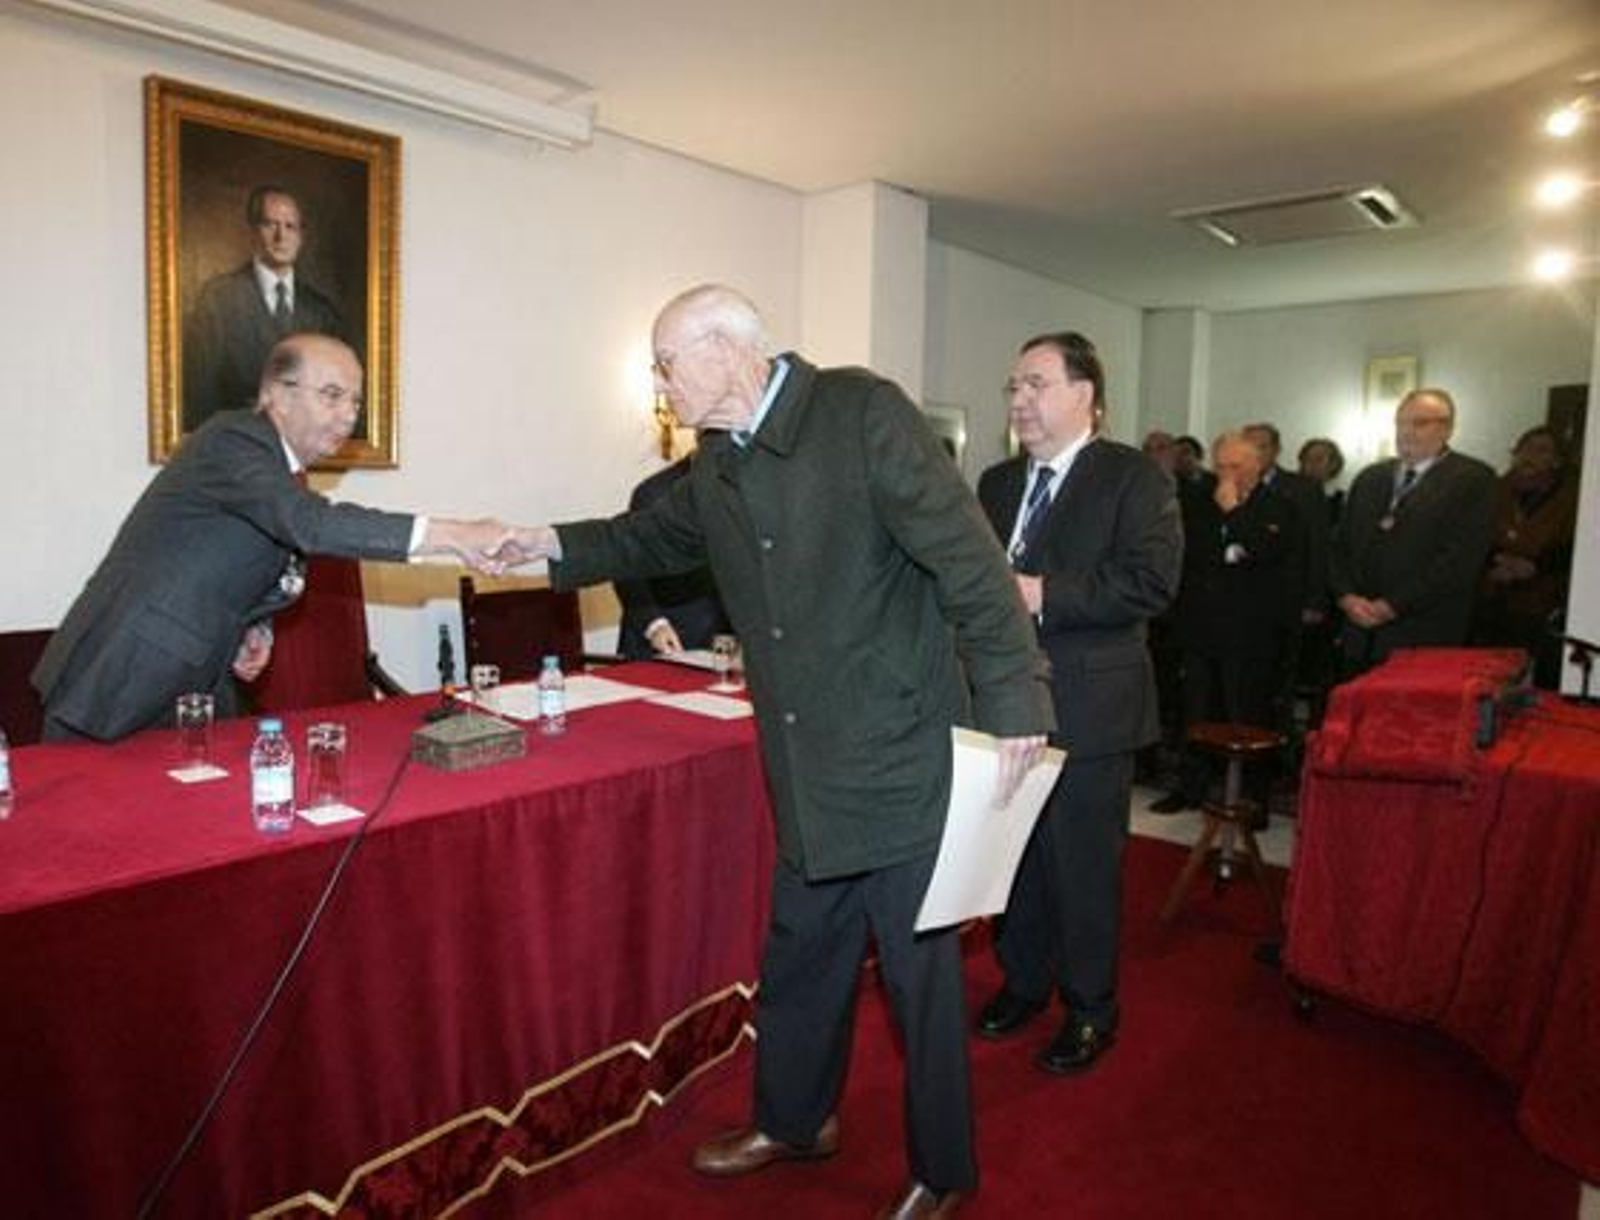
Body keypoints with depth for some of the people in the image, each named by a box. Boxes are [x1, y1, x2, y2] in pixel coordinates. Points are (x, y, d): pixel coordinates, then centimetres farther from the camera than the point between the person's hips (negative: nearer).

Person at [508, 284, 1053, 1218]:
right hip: (811, 774, 7)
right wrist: (556, 545, 13)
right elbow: (655, 539, 26)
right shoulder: (717, 466, 8)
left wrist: (1013, 700, -19)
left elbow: (967, 554, -18)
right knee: (799, 959, 20)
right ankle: (795, 1121, 44)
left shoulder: (862, 410, -15)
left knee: (922, 972, 8)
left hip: (904, 757, -7)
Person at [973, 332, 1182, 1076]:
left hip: (1088, 707, -5)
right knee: (1014, 853, 16)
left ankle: (1090, 1009, 26)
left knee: (1083, 866, 6)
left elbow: (1152, 580, -18)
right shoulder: (997, 482, 14)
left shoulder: (1134, 477, -6)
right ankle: (1024, 981, 37)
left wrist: (1042, 595, -22)